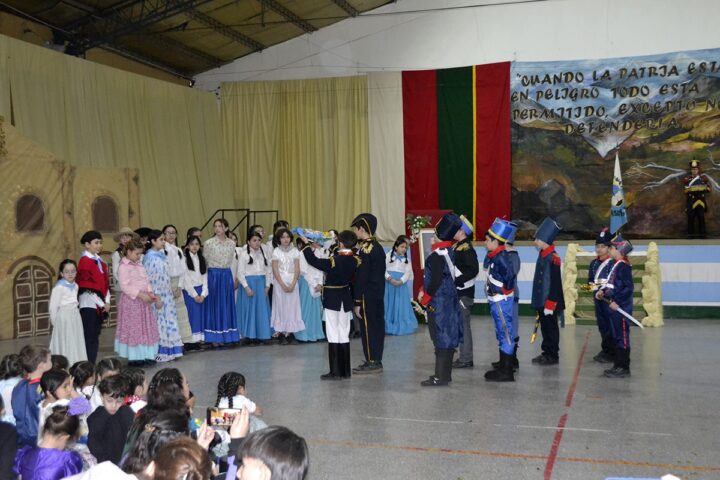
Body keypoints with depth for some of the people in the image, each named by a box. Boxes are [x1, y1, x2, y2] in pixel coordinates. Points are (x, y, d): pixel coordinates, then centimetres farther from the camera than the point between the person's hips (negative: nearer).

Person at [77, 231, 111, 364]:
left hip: (100, 305, 8)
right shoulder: (85, 261, -10)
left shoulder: (100, 261, 14)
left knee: (95, 337, 10)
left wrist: (107, 301, 2)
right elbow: (87, 287, -15)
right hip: (89, 304, -8)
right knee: (89, 338, -6)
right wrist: (101, 304, -13)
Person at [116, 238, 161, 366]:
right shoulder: (123, 266, -13)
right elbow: (124, 286, -19)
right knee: (133, 328, 0)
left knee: (146, 327, 11)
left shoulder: (140, 265, 11)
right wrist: (140, 295, -23)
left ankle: (145, 355, 19)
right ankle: (134, 356, 9)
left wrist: (150, 293, -2)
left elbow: (146, 281, 15)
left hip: (143, 300, 8)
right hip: (130, 301, -8)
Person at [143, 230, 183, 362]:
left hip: (166, 295, 8)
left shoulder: (161, 255, 11)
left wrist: (170, 293, 17)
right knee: (159, 324, -2)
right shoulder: (150, 257, -13)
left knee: (168, 322, 11)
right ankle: (159, 353, 6)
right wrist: (156, 298, -19)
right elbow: (150, 279, -17)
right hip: (157, 296, -8)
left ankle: (168, 351, 19)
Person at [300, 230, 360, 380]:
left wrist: (307, 244, 1)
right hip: (346, 299, 6)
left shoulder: (334, 261, -19)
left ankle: (335, 372, 1)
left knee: (333, 335, 0)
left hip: (332, 300, -6)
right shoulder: (355, 260, -4)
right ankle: (346, 370, 16)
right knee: (344, 335, 12)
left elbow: (314, 261, -13)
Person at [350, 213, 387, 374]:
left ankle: (371, 362, 1)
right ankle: (377, 361, 18)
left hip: (367, 296, -9)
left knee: (368, 328, -3)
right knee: (377, 326, 11)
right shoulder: (378, 247, 12)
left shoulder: (365, 249, -16)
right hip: (379, 294, 9)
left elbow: (361, 278, -18)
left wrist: (357, 303, -16)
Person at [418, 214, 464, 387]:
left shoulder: (437, 256, -20)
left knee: (441, 339, -4)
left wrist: (424, 299, -9)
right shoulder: (450, 251, 7)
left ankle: (440, 377, 2)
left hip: (438, 303, -9)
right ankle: (446, 374, 23)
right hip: (450, 301, 9)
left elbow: (436, 281, -22)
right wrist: (423, 290, 10)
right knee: (448, 338, 13)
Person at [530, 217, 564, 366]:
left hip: (549, 302, -8)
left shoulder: (553, 257, -17)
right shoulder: (542, 255, 10)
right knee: (544, 327, 15)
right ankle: (546, 352, 24)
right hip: (541, 300, 8)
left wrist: (550, 304, -19)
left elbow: (555, 283, -19)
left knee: (551, 328, 1)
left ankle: (553, 355, 10)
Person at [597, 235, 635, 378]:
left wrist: (616, 301, -23)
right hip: (614, 307, 10)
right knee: (616, 337, 14)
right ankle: (618, 365, 22)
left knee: (622, 337, -3)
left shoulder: (623, 265, -15)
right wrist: (603, 292, 7)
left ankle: (624, 368, 2)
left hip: (621, 308, -10)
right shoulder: (617, 265, 14)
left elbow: (629, 288, -21)